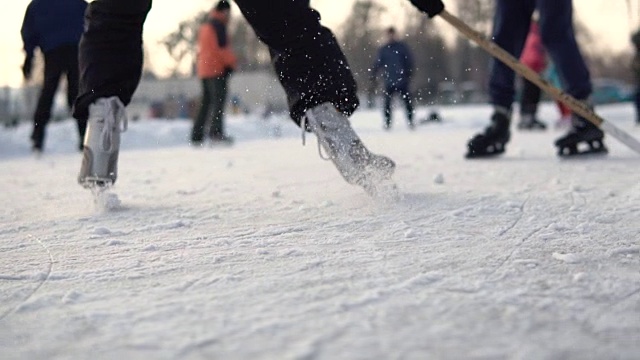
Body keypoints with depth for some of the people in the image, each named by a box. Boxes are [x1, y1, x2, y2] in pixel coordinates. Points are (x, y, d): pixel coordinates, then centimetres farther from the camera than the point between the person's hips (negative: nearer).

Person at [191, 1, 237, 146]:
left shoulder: (204, 26, 21)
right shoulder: (218, 25, -7)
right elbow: (221, 46, -16)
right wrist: (231, 62, -9)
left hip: (204, 69, 9)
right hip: (217, 68, -9)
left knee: (206, 103, 11)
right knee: (219, 100, -16)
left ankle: (196, 136, 9)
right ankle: (216, 132, -30)